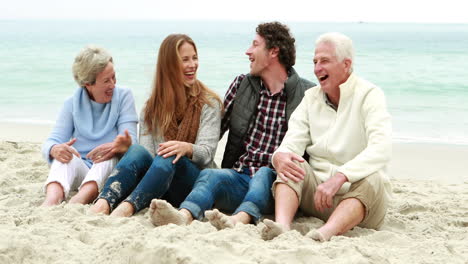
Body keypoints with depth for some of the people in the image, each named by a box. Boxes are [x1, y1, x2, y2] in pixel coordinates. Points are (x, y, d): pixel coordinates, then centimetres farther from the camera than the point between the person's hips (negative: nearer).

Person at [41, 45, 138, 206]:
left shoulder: (124, 97, 4)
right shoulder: (72, 103, 8)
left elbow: (131, 141, -8)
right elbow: (51, 142, -3)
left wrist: (122, 146, -35)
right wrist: (54, 149, -30)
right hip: (77, 171, 1)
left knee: (109, 154, -32)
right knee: (66, 153, -29)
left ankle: (81, 198, -60)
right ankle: (52, 199, -58)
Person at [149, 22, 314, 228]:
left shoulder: (306, 94, 5)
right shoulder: (241, 84, 17)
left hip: (274, 180, -2)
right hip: (239, 177, 3)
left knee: (264, 173, -35)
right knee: (209, 175, -28)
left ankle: (239, 219, -61)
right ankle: (184, 215, -56)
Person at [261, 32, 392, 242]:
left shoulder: (369, 95, -5)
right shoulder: (311, 97, 12)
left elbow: (381, 148, -23)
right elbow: (293, 142, 1)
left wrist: (339, 177, -36)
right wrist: (280, 156, -25)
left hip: (356, 193, -4)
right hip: (317, 190, 4)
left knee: (372, 179, -34)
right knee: (291, 164, -20)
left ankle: (325, 233, -56)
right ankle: (282, 226, -44)